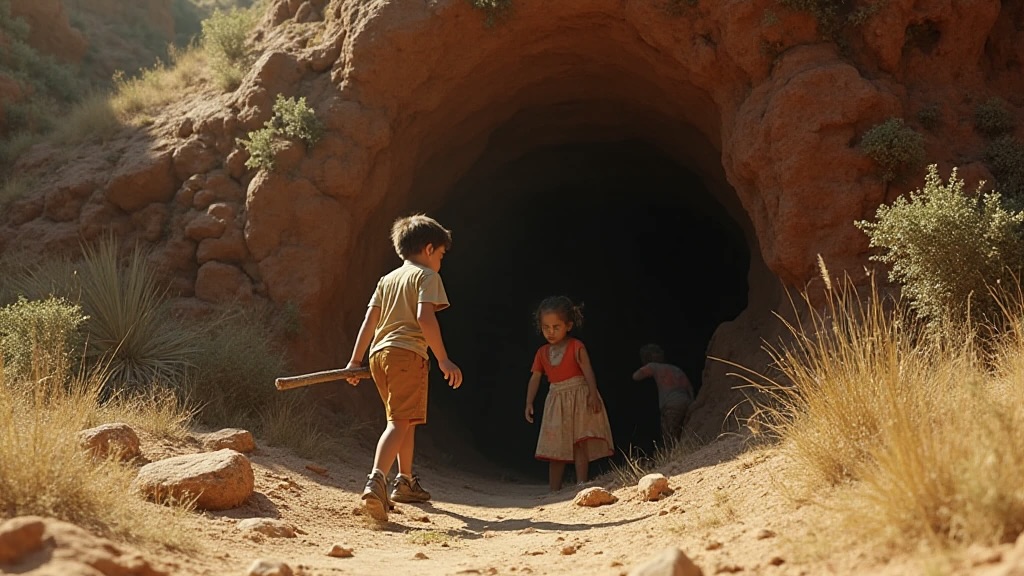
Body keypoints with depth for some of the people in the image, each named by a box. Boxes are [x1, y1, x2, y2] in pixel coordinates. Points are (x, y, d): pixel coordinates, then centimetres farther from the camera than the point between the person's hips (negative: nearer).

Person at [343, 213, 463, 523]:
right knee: (400, 421, -15)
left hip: (379, 355, 8)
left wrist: (355, 360, 17)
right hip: (407, 353, -8)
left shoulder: (387, 279, 22)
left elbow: (369, 321, 16)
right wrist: (443, 359, -14)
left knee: (407, 419, 23)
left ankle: (405, 481, 36)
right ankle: (376, 481, -35)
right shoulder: (426, 275, 1)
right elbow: (425, 317, -13)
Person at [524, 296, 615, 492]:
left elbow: (588, 371, -14)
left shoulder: (576, 347, -5)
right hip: (556, 402, 5)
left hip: (579, 399, -5)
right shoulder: (542, 353, 10)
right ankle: (554, 490, 9)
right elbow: (535, 379, 8)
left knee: (580, 443, -13)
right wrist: (529, 403, -3)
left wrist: (593, 394, -26)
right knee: (556, 447, 5)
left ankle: (582, 484, -15)